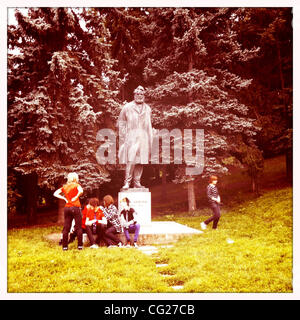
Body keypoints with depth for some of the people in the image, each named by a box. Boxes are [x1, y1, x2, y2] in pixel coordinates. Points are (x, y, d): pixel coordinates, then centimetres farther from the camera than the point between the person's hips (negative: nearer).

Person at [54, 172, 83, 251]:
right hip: (75, 207, -4)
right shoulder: (76, 185, 1)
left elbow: (55, 194, 10)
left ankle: (65, 246, 8)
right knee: (78, 227, 1)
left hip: (67, 208, 4)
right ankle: (80, 245, 1)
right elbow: (81, 191, -20)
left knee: (66, 227, 7)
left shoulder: (64, 187, 14)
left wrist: (64, 198, 7)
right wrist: (76, 197, -6)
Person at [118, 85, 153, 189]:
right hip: (131, 137, -4)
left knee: (141, 161, 2)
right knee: (131, 160, -14)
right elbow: (121, 122, 7)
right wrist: (123, 136, -1)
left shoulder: (147, 109, 15)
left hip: (143, 138, 4)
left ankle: (137, 182, 8)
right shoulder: (127, 107, 4)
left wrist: (150, 140, 15)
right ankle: (127, 182, -11)